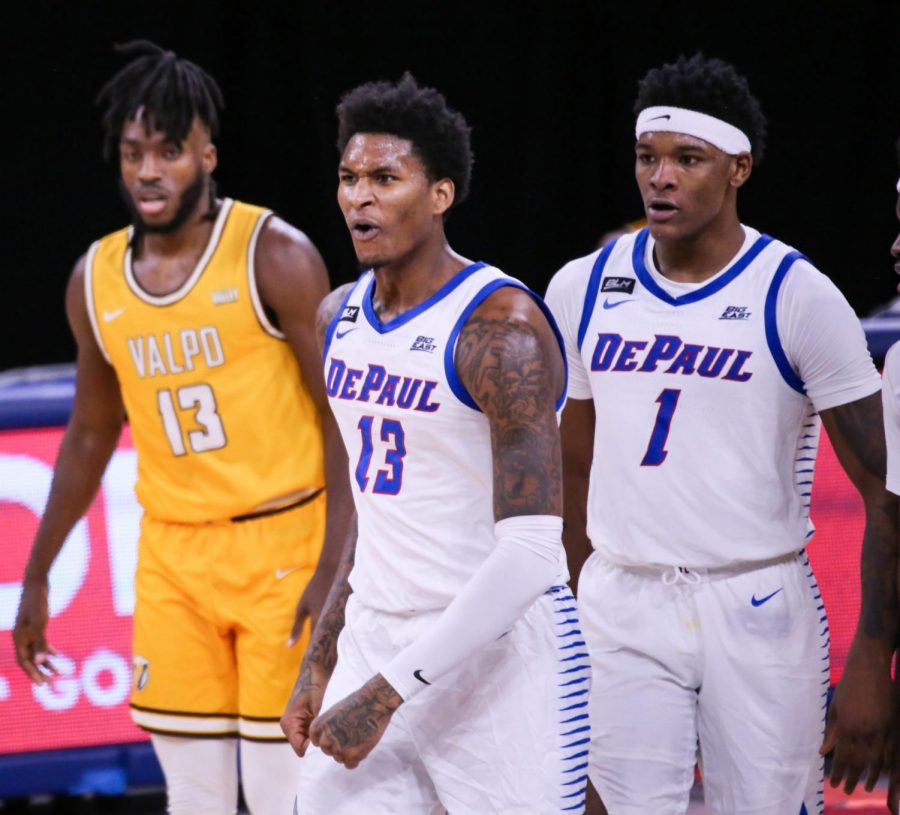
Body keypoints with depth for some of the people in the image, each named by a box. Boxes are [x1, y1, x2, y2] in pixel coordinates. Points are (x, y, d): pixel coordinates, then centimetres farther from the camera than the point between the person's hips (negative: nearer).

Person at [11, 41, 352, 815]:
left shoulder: (274, 256, -10)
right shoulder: (95, 280, 6)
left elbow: (342, 417, -12)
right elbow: (90, 438, 18)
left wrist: (334, 569, -21)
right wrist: (37, 577, 19)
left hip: (281, 543, -5)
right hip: (172, 553, 5)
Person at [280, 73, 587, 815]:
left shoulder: (500, 330, -17)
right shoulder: (340, 319, 9)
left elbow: (531, 553, -22)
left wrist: (389, 692, -24)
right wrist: (319, 666, 17)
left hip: (498, 655, -7)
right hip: (375, 640, 7)